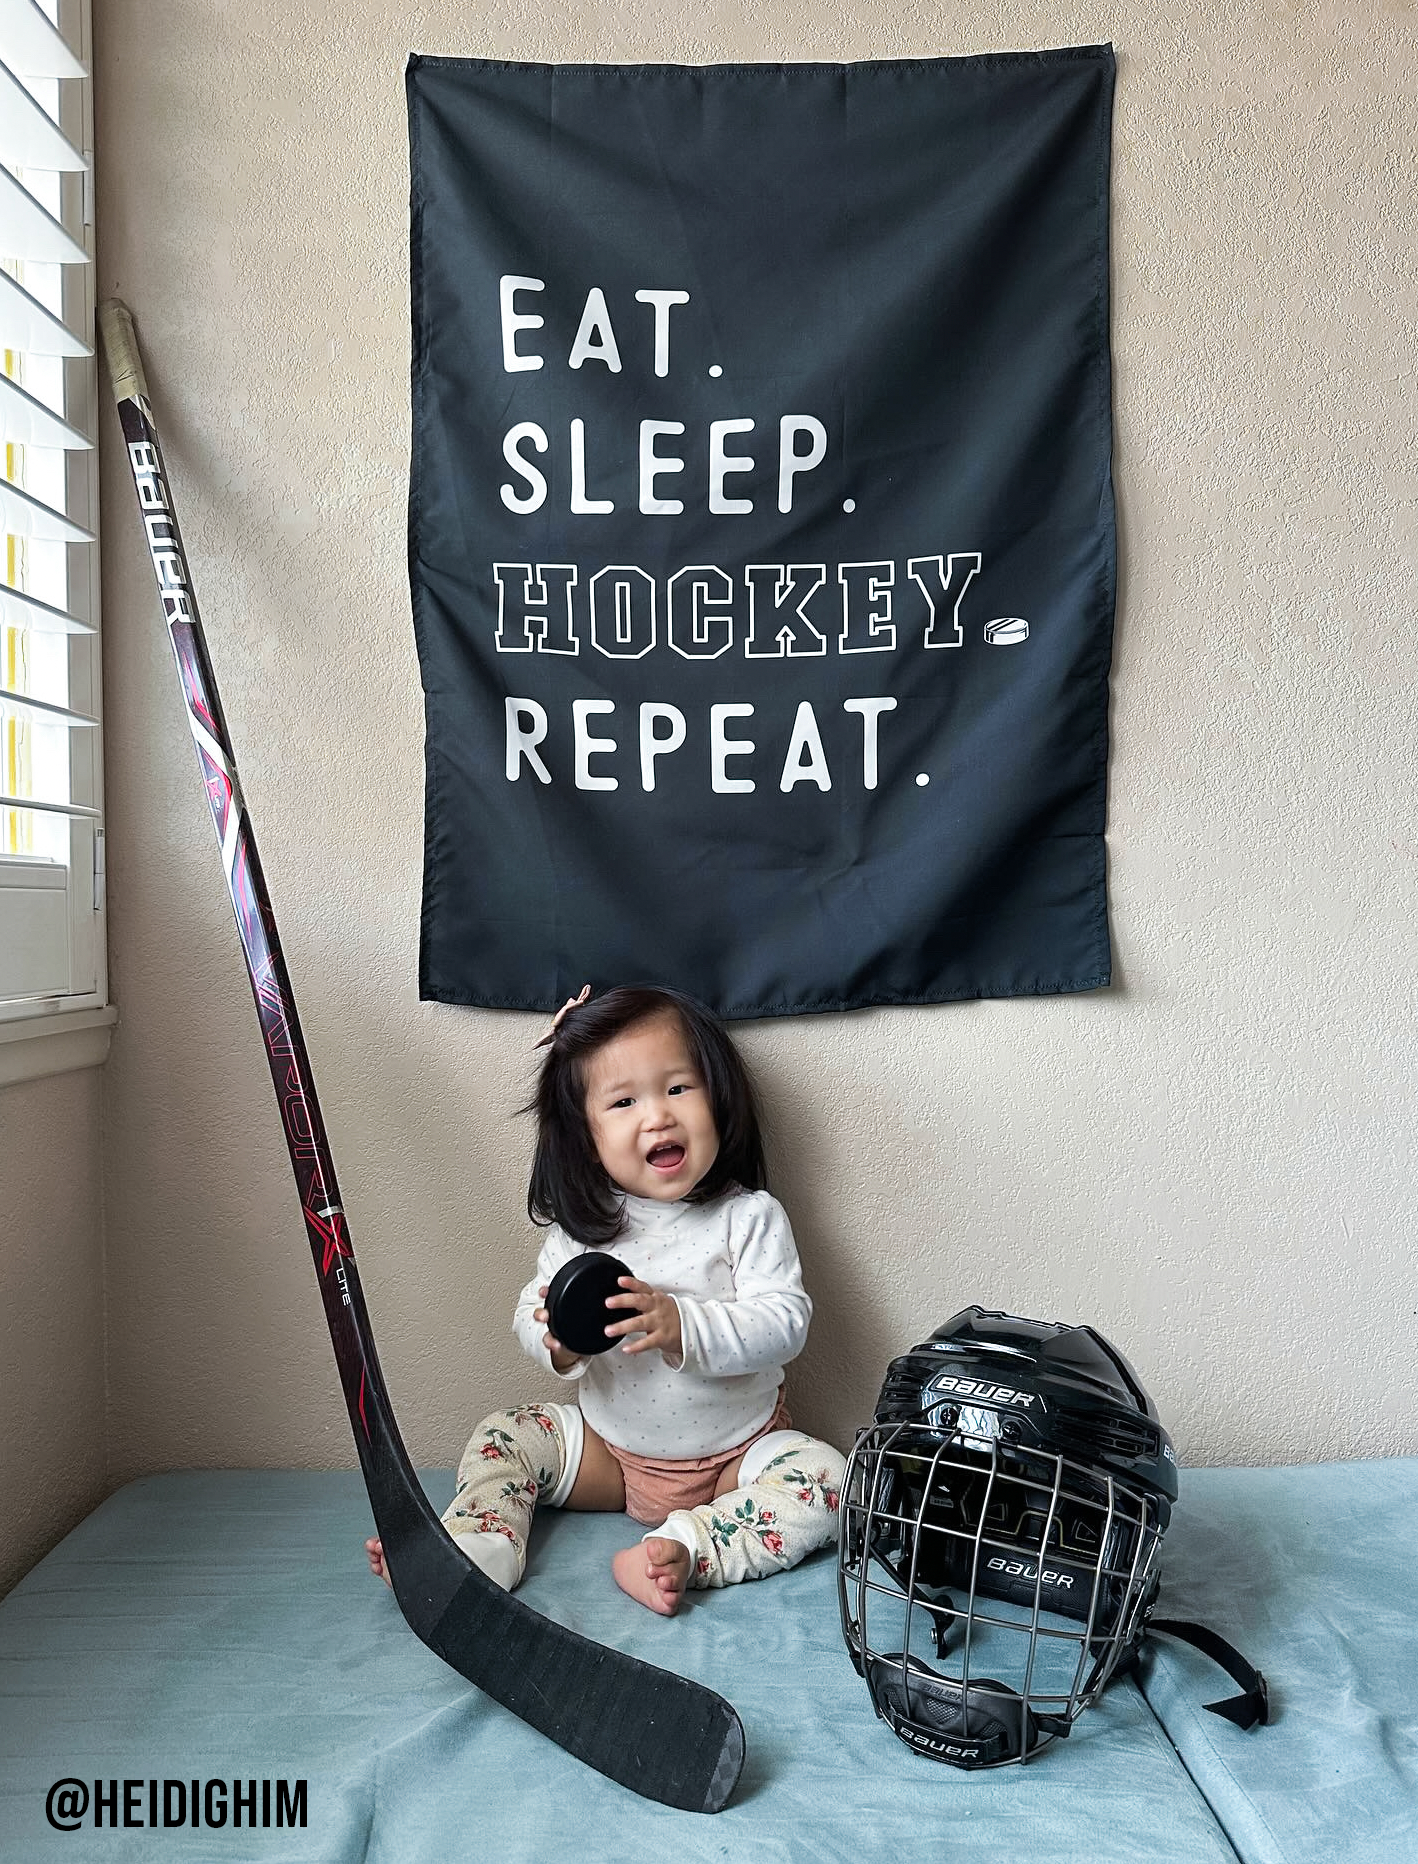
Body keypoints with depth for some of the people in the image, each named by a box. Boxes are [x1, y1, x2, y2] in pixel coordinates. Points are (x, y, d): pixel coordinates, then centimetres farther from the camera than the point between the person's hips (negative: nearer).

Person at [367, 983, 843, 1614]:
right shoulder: (580, 1227, -7)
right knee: (503, 1437, -5)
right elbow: (530, 1315, -5)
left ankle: (688, 1551, -32)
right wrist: (557, 1343, -29)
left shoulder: (749, 1218, -15)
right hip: (610, 1450, 3)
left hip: (736, 1454, -2)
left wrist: (683, 1326, -38)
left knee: (824, 1478, -25)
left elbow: (784, 1321, -24)